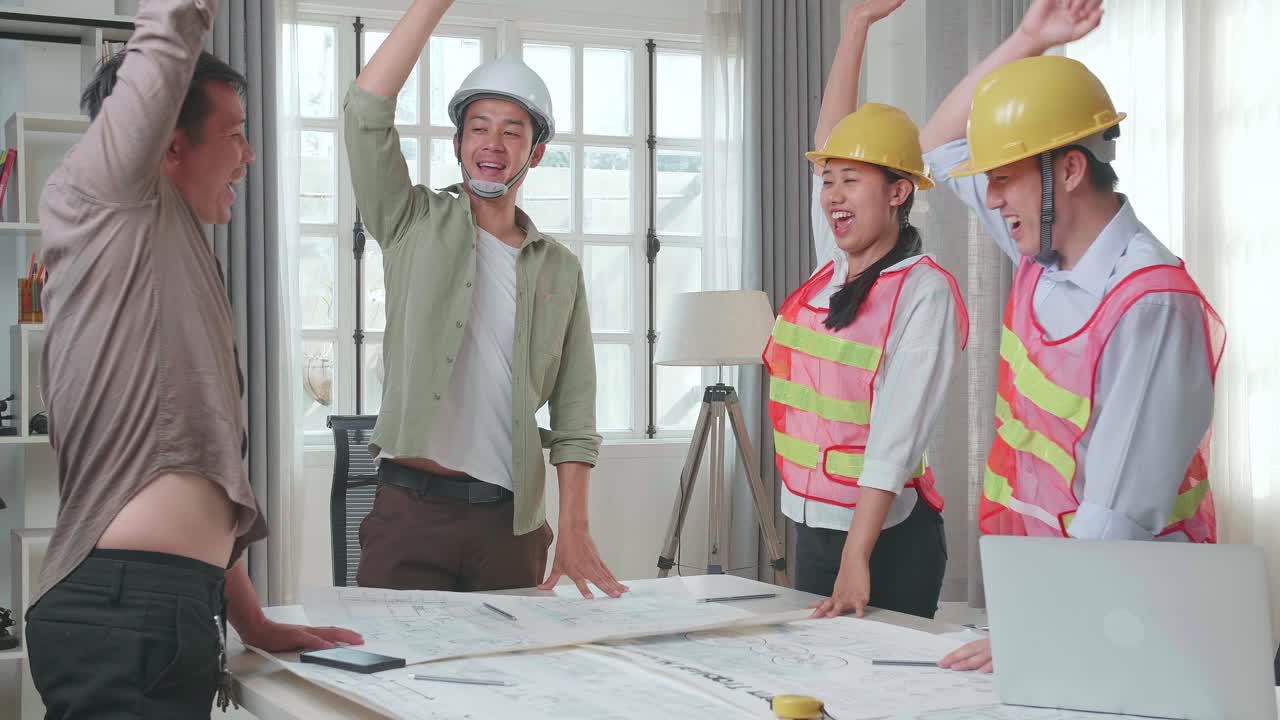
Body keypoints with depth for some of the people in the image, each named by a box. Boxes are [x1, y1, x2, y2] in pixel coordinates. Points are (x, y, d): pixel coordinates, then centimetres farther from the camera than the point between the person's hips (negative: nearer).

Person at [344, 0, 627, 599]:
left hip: (511, 521, 2)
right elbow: (366, 111, -10)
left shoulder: (559, 270, 10)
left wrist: (574, 533, -4)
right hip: (411, 509, -2)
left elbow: (574, 418, 6)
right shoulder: (415, 227, 5)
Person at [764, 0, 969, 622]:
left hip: (887, 540, -7)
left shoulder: (923, 292, -12)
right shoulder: (832, 271, 7)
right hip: (812, 526, 7)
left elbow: (896, 436, -19)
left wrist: (856, 559, -25)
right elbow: (829, 138, 14)